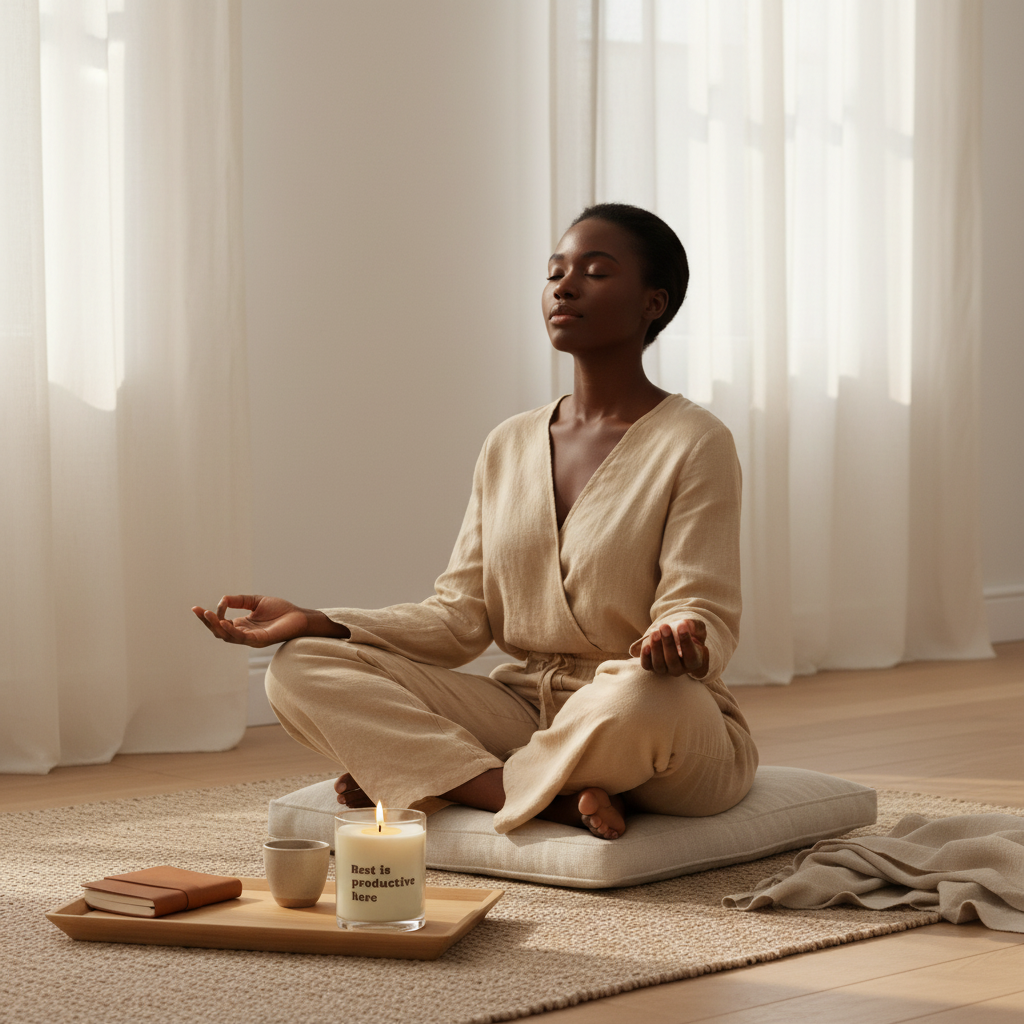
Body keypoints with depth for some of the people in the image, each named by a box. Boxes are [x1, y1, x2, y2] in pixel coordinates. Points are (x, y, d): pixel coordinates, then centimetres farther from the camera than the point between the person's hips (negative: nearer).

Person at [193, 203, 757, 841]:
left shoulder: (694, 442, -5)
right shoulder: (509, 446, 13)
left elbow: (703, 610, -13)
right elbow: (461, 617, 9)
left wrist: (679, 640, -38)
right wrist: (317, 623, -3)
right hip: (525, 710, 5)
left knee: (646, 695, -43)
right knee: (301, 669, -11)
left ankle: (429, 780, -17)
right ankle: (556, 802, -25)